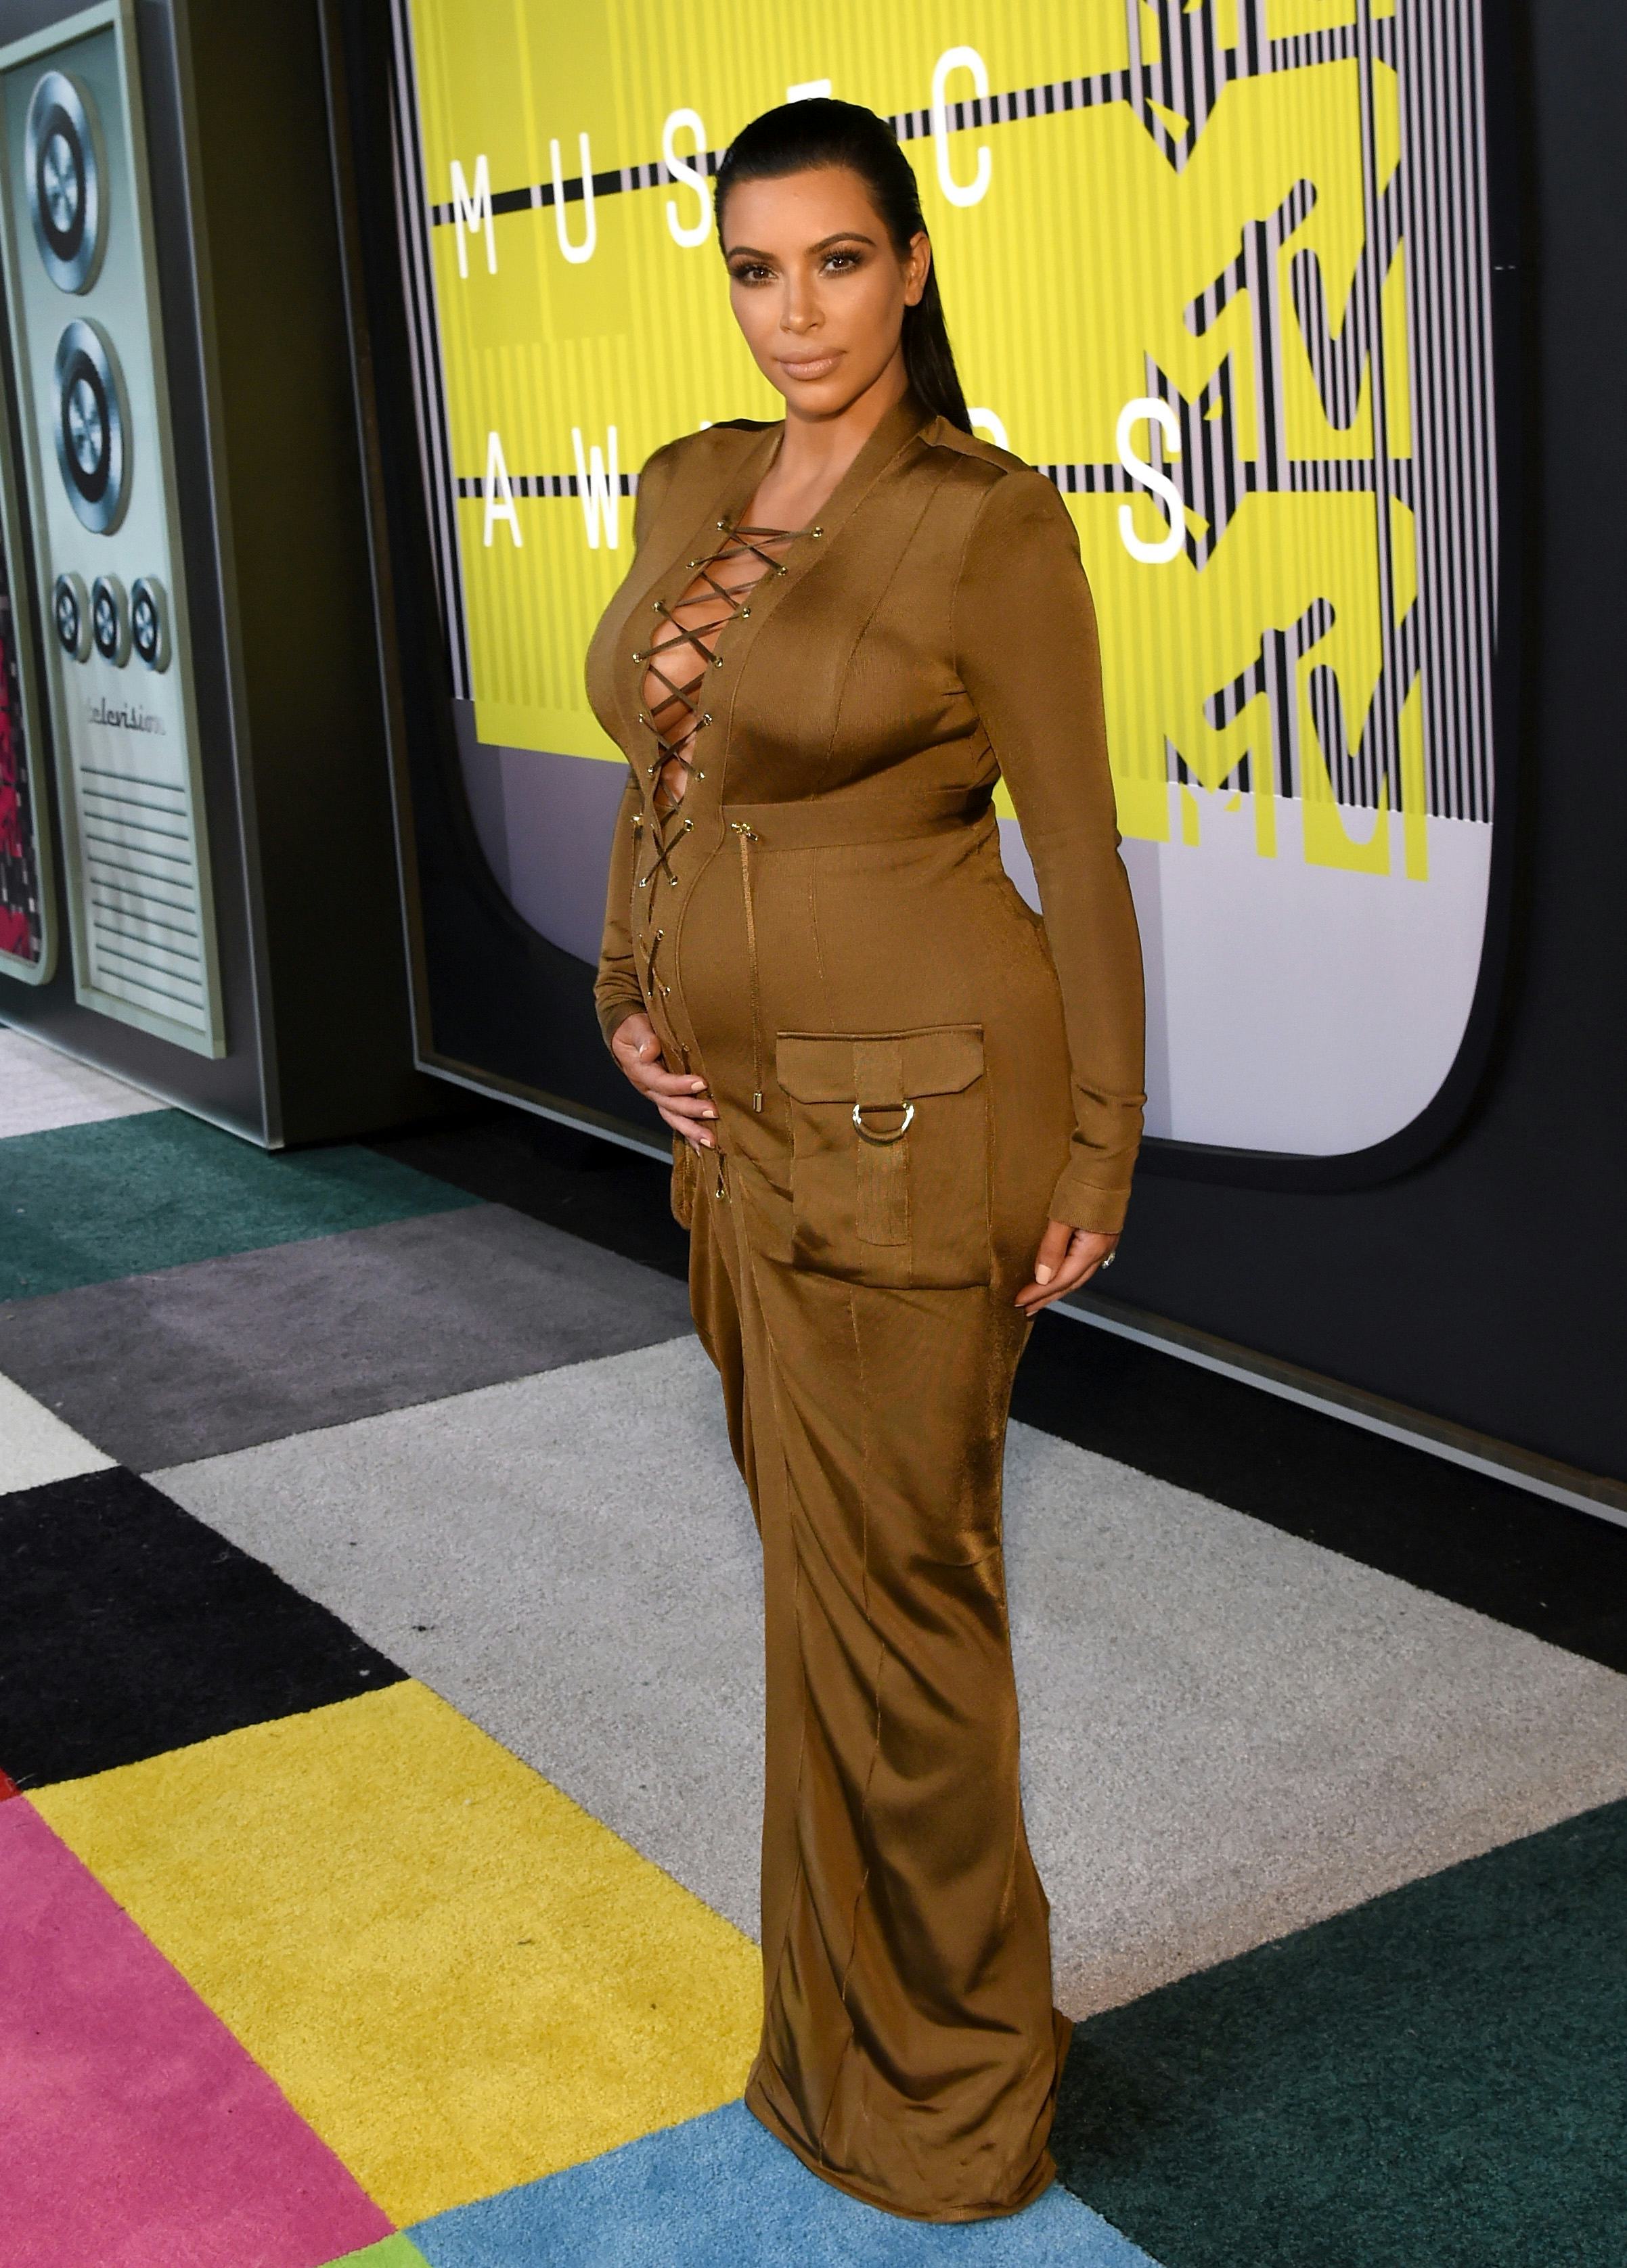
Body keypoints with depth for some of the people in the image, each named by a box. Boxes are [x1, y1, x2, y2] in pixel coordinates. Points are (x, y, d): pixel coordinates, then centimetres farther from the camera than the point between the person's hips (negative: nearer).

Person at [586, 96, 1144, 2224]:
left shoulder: (989, 526, -12)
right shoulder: (685, 492, 9)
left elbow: (1077, 854, -9)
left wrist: (1096, 1163, -8)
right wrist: (632, 1010, 7)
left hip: (913, 1108, -7)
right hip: (739, 1105, 7)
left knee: (883, 1585, 1)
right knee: (826, 1558, 16)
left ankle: (941, 2088, 22)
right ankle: (859, 2032, 33)